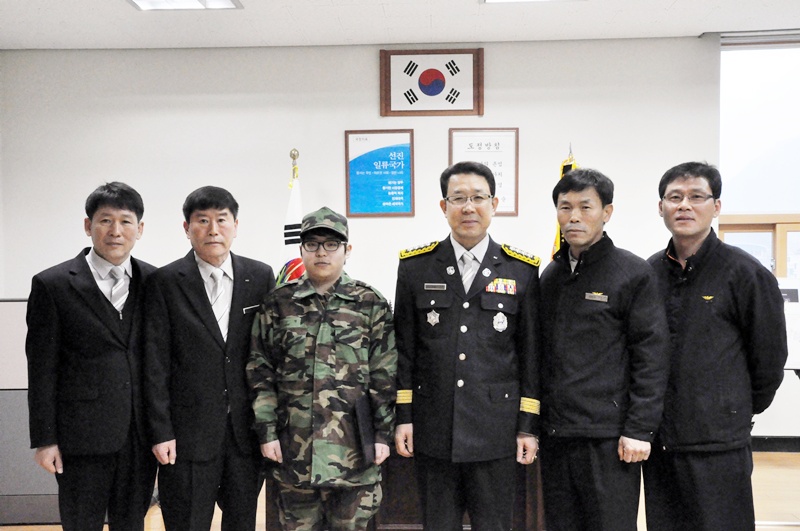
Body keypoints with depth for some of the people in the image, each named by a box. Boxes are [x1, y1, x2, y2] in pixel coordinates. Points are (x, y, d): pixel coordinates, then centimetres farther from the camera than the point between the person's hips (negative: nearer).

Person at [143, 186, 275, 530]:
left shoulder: (260, 277, 3)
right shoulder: (166, 282, -4)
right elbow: (155, 364, -5)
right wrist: (161, 432, -8)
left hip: (247, 430, 3)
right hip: (189, 434, -2)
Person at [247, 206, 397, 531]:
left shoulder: (371, 305, 1)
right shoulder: (278, 305, 4)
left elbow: (384, 377, 0)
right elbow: (260, 374, 4)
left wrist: (382, 433, -3)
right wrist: (267, 431, -1)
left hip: (354, 446, -1)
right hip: (295, 446, 1)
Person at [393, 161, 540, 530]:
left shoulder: (522, 270, 1)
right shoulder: (416, 266, 2)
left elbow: (531, 353, 2)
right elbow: (404, 349, 4)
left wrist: (528, 427, 0)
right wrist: (403, 417, 0)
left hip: (496, 432, 0)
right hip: (433, 432, 1)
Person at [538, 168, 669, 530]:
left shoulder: (634, 274, -5)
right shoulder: (550, 276, 12)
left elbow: (651, 359, -9)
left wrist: (639, 430, -13)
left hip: (609, 438, -5)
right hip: (555, 434, 6)